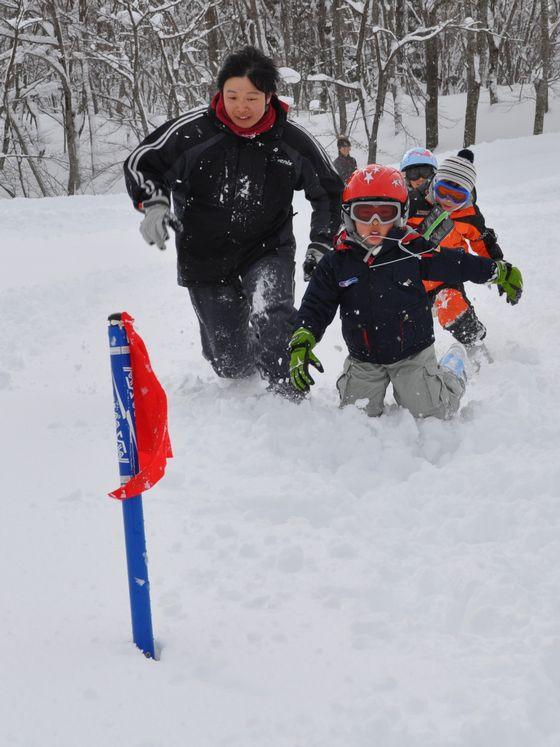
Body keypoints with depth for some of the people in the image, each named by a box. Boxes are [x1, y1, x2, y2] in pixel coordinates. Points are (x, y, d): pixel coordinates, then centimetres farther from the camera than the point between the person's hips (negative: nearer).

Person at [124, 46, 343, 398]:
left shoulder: (293, 140, -8)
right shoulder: (193, 130, -13)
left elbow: (329, 191, 8)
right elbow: (140, 162, 1)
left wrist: (321, 245, 0)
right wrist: (153, 203, -17)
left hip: (268, 251, -1)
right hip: (205, 256, 1)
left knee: (272, 315, -33)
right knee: (232, 363, 10)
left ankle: (290, 395, -19)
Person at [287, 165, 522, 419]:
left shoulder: (412, 251, -11)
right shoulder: (336, 263, -8)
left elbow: (456, 265, 2)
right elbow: (315, 306, -7)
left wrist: (500, 272, 7)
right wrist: (301, 342, -23)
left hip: (413, 354, -1)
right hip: (364, 361, 2)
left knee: (433, 412, 0)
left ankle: (452, 371, 33)